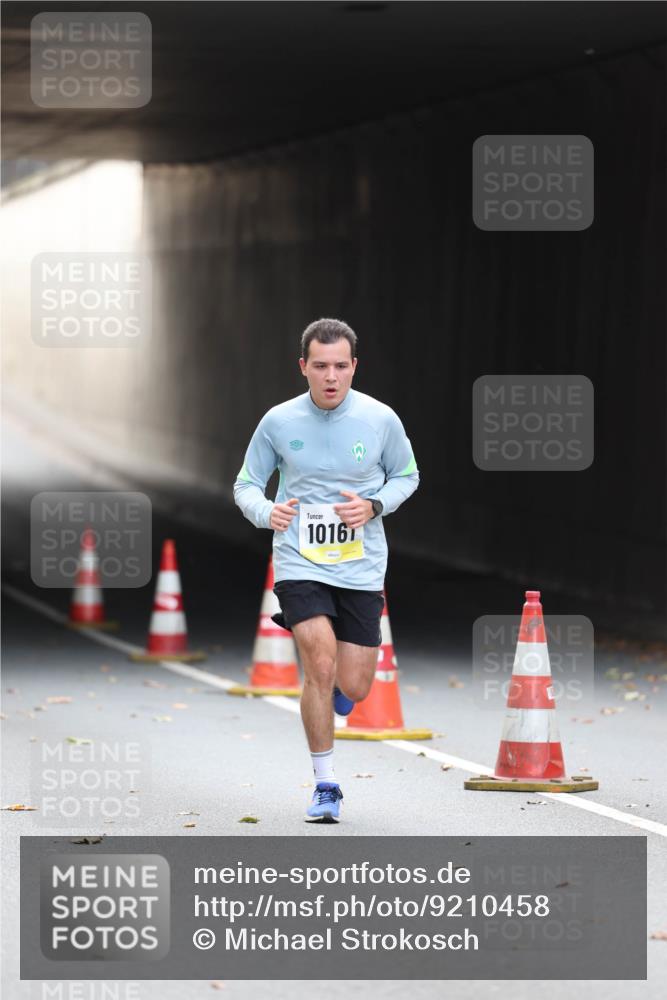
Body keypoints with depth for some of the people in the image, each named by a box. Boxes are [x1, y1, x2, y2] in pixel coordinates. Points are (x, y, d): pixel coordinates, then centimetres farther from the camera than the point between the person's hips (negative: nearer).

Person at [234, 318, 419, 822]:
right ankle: (325, 785, -4)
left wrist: (372, 506, -7)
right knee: (321, 664, -19)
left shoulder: (381, 419, -3)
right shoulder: (278, 422, -4)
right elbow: (246, 484, 7)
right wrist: (266, 511, -16)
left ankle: (322, 702, 40)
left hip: (362, 568, 1)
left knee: (352, 689, -1)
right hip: (300, 564, -1)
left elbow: (406, 475, 13)